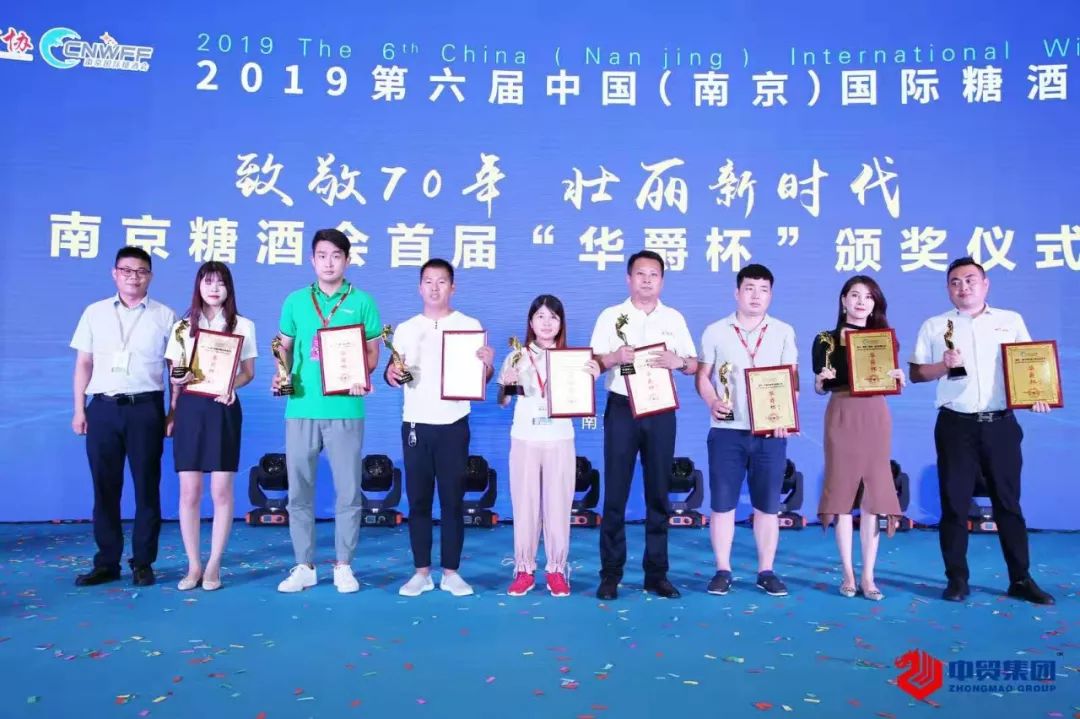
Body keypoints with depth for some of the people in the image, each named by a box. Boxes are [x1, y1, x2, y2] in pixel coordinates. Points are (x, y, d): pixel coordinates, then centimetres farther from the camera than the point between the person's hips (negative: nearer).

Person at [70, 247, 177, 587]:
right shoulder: (94, 313, 11)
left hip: (145, 408, -2)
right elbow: (83, 364, 12)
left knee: (147, 486, 1)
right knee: (105, 487, 5)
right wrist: (79, 409, 5)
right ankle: (107, 562, 14)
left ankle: (142, 562, 11)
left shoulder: (165, 316, 5)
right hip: (102, 408, 2)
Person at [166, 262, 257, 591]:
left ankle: (214, 565, 9)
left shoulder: (243, 326, 7)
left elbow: (248, 372, 5)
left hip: (223, 409, -1)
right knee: (189, 491, 2)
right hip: (189, 409, 2)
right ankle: (193, 565, 12)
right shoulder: (182, 327, 11)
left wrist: (230, 386, -14)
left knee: (221, 491, -1)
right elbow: (174, 375, 10)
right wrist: (178, 380, -12)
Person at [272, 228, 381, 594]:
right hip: (301, 407, 2)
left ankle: (343, 566, 17)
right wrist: (281, 374, -3)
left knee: (348, 491, 3)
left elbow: (373, 351, 4)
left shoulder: (362, 302, 4)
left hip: (345, 409, -2)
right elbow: (285, 347, 16)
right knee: (299, 490, 7)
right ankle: (304, 566, 19)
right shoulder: (295, 301, 11)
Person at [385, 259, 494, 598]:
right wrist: (390, 374, -12)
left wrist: (488, 364, -20)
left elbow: (481, 377, 2)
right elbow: (395, 374, 11)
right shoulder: (405, 329, 10)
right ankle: (421, 571, 15)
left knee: (453, 499, 2)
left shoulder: (470, 325, 4)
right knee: (418, 499, 5)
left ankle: (451, 572, 12)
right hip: (415, 424, 2)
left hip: (453, 425, -2)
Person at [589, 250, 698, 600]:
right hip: (621, 409, -2)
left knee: (659, 494, 6)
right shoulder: (610, 316, 5)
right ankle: (611, 573, 8)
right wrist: (615, 357, -20)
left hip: (661, 411, 2)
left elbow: (694, 365, 9)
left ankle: (656, 572, 15)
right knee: (615, 494, -1)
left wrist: (677, 361, -12)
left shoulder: (674, 318, 11)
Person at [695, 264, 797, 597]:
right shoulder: (715, 332, 5)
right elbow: (702, 376, 6)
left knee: (767, 505, 6)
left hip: (770, 432, 1)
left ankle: (766, 571, 17)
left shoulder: (784, 332, 8)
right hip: (726, 430, -1)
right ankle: (722, 570, 13)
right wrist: (712, 402, -13)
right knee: (722, 503, 2)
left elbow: (792, 379, 6)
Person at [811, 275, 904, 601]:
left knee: (874, 495, 1)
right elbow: (819, 389, 4)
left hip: (876, 418, 2)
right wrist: (820, 380, -17)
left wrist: (900, 379, -7)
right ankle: (848, 574, 10)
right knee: (842, 493, 0)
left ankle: (868, 575, 8)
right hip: (841, 417, -2)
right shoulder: (826, 339, 4)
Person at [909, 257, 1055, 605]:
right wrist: (943, 366, -13)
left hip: (1001, 424, 1)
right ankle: (957, 579, 12)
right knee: (954, 503, 3)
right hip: (956, 426, -1)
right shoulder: (934, 326, 7)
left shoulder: (1011, 321, 10)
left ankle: (1021, 579, 16)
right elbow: (916, 373, 5)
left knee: (1008, 502, 7)